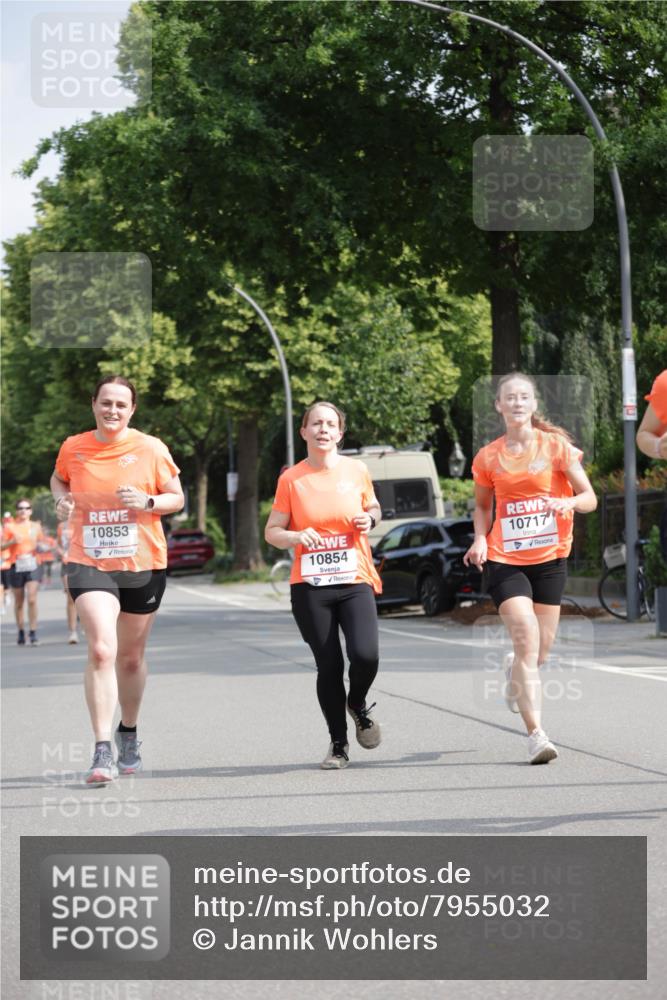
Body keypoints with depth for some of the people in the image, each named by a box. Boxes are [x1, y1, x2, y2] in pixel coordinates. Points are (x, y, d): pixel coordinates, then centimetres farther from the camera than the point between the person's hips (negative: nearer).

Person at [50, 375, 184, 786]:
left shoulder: (151, 449, -4)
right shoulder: (73, 448, 1)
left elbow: (177, 497, 4)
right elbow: (59, 478, 22)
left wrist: (148, 502, -16)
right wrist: (61, 499, 0)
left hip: (143, 565, 1)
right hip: (89, 563, -1)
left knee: (131, 657, 13)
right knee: (101, 650, -19)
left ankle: (129, 733, 37)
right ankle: (102, 751, -18)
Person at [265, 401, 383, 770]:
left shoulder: (356, 470, 4)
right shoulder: (291, 479, 0)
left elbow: (373, 507, 21)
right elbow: (272, 531, 4)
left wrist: (370, 518, -2)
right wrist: (297, 537, -16)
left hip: (355, 581, 1)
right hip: (309, 586, 0)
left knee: (365, 655, -18)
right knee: (328, 666, 0)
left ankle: (358, 705, 17)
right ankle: (338, 743, 18)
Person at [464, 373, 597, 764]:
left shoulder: (557, 446, 0)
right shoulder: (488, 457, 4)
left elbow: (590, 498, -1)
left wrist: (569, 501, -23)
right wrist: (480, 539, -1)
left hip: (551, 558, 1)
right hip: (505, 560, -1)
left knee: (541, 651, 6)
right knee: (527, 640, -17)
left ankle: (516, 673, 44)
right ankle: (537, 735, -19)